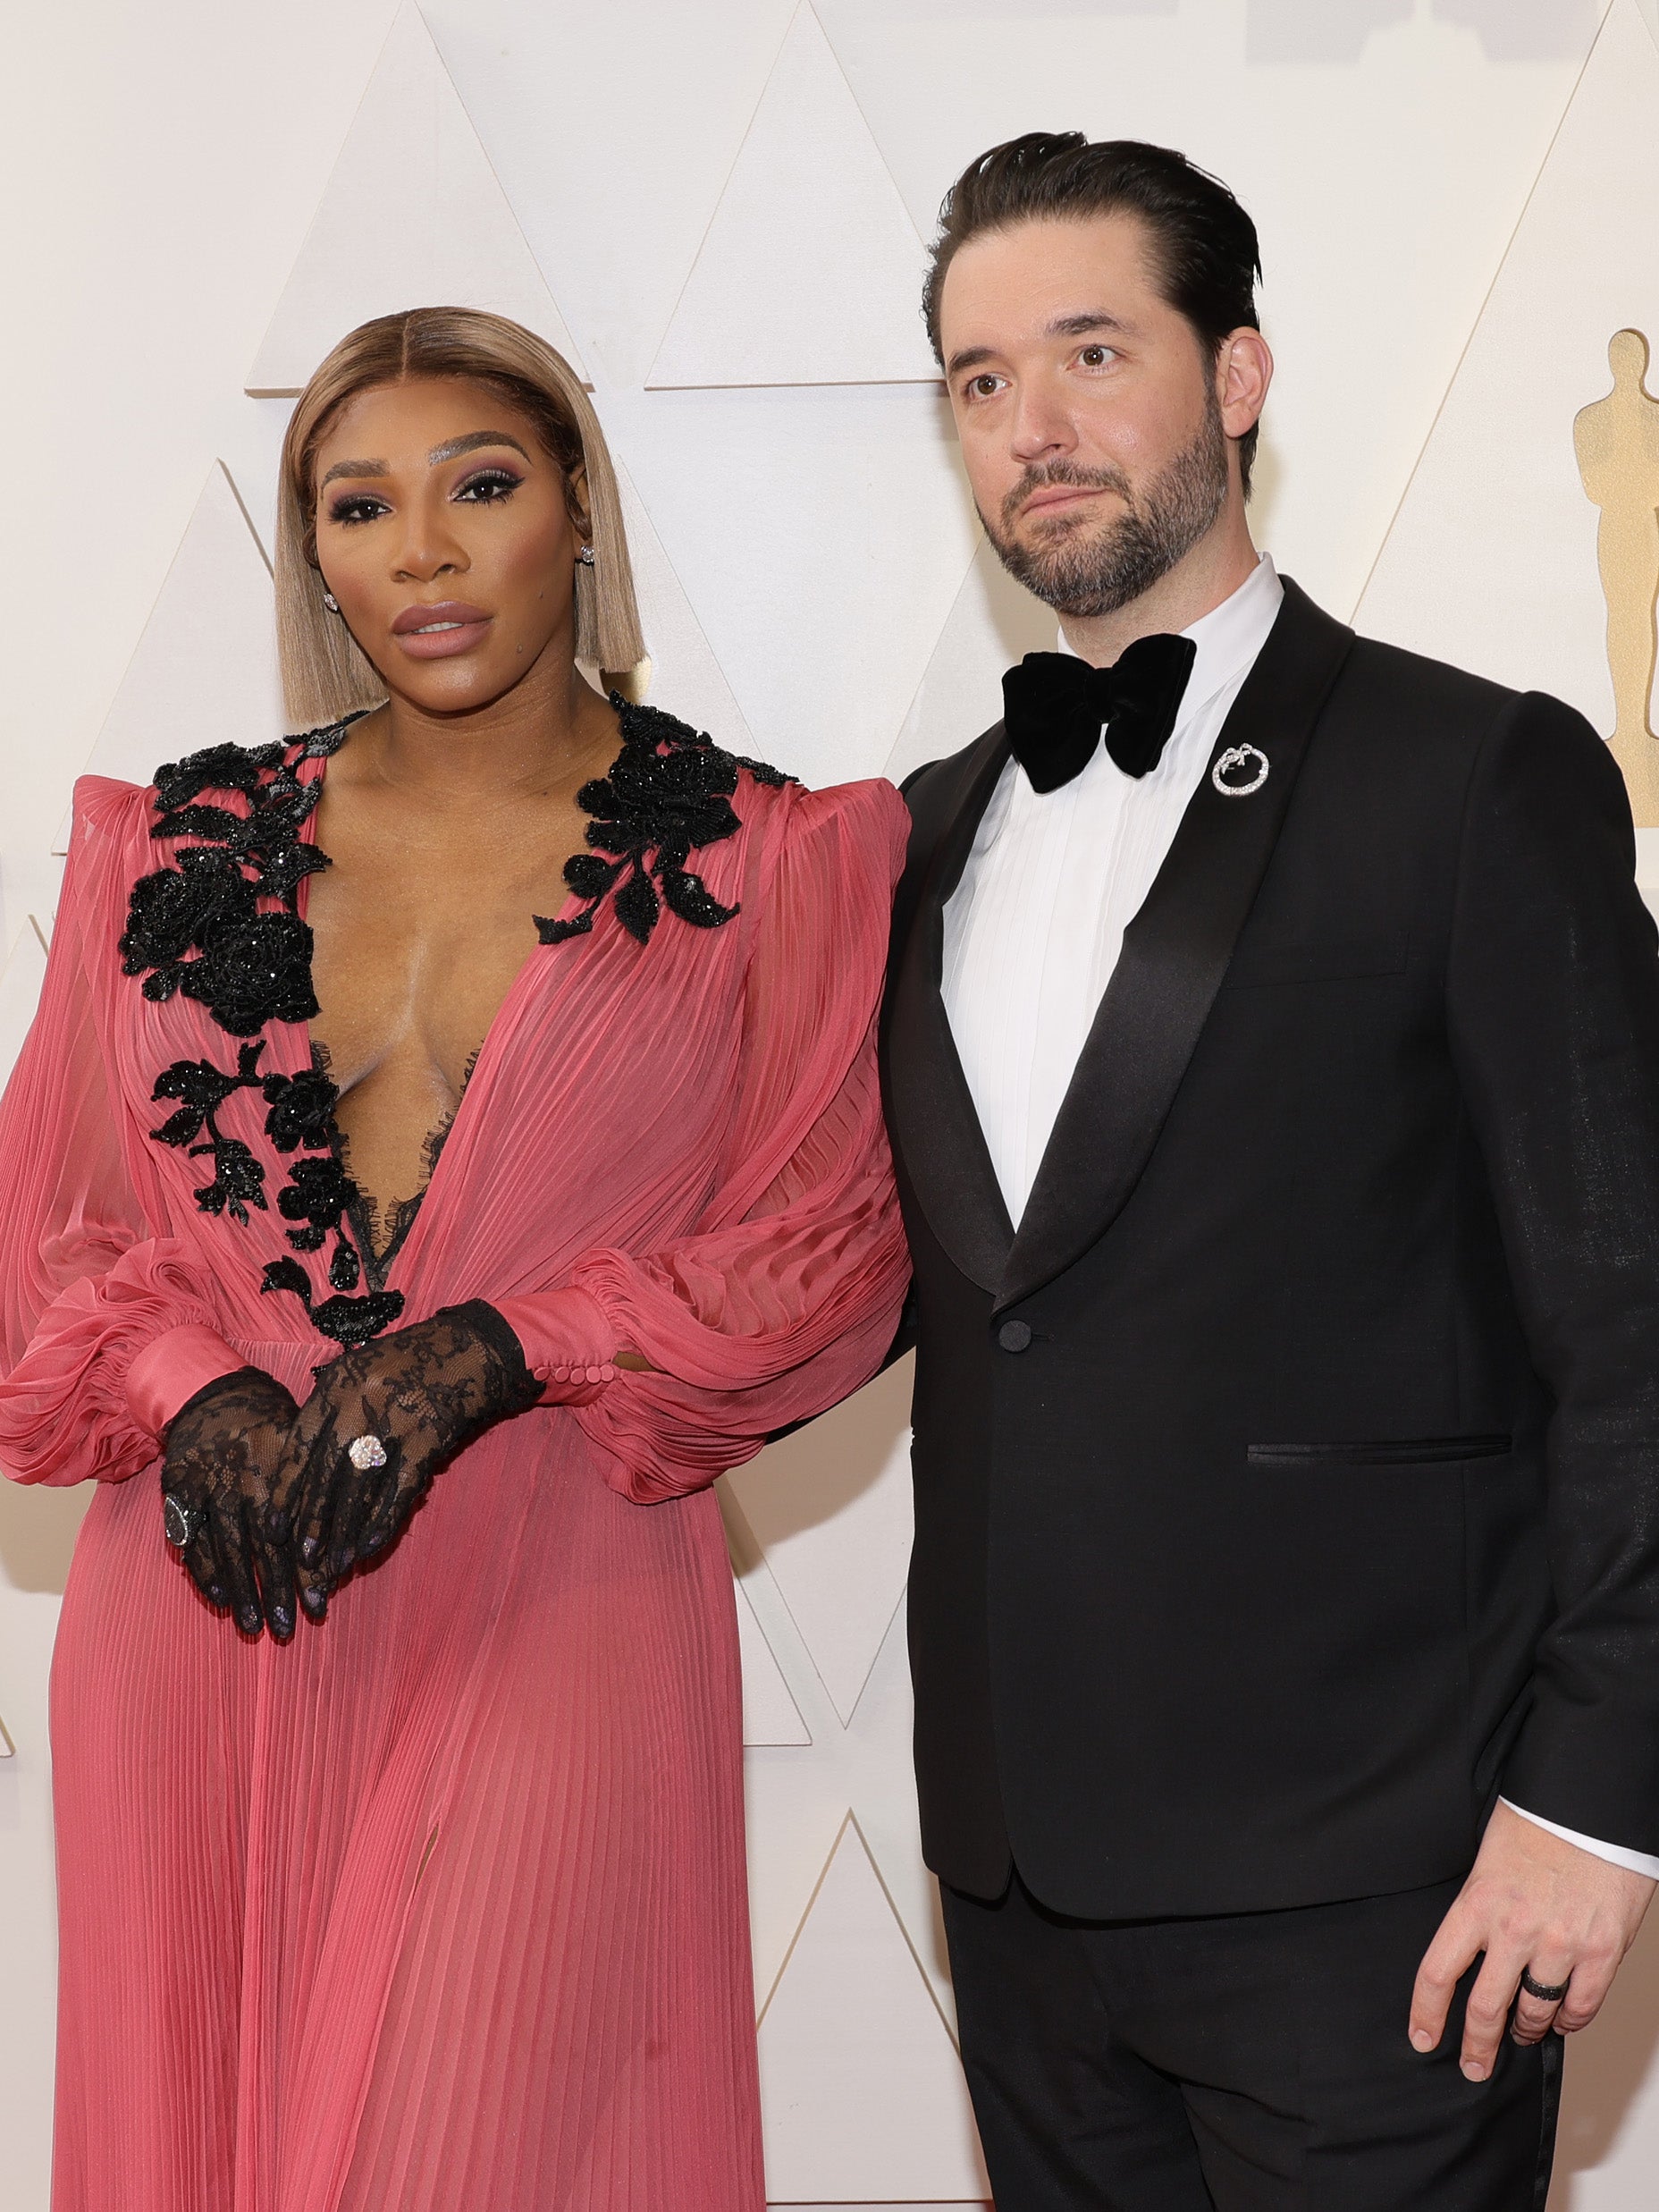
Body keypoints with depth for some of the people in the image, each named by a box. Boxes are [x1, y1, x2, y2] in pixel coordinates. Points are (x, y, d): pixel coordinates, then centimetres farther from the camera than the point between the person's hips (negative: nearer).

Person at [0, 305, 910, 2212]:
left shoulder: (759, 861, 2)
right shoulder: (178, 844, 10)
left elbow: (831, 1243, -2)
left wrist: (491, 1353, -14)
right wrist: (187, 1390, -10)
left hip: (548, 1627, -3)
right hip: (206, 1623, 3)